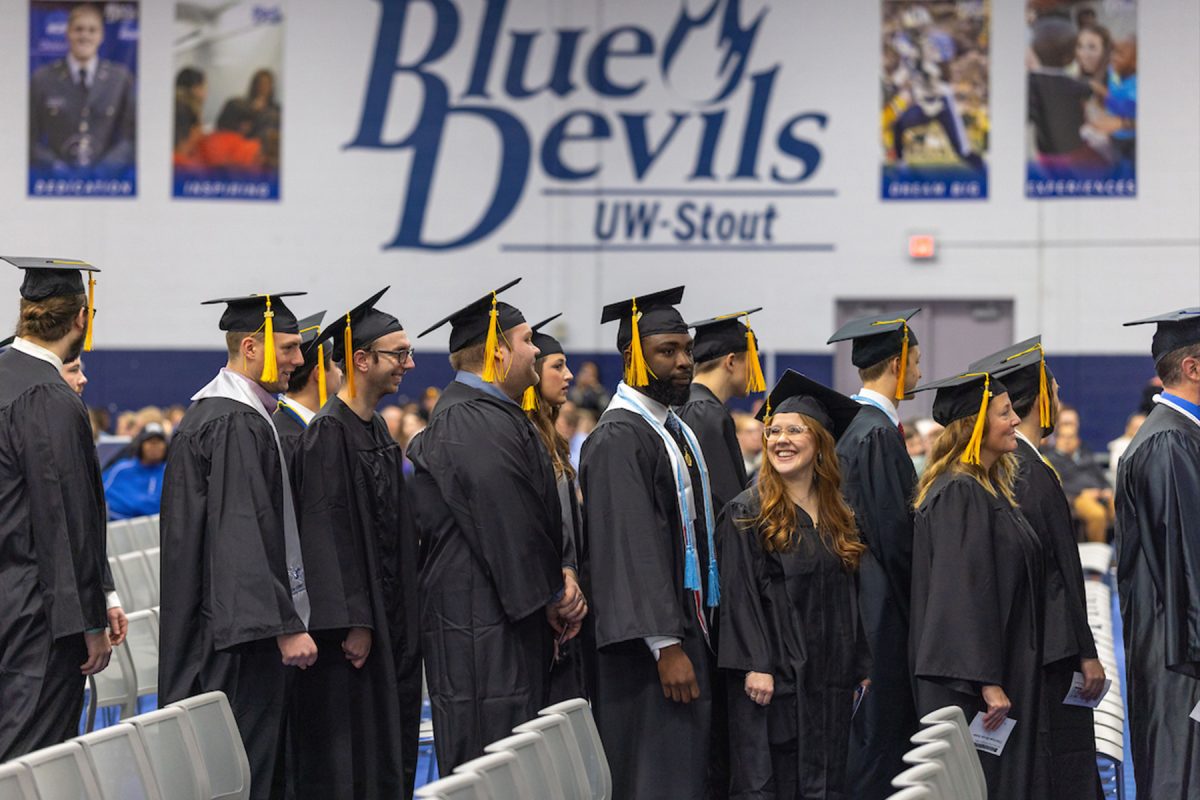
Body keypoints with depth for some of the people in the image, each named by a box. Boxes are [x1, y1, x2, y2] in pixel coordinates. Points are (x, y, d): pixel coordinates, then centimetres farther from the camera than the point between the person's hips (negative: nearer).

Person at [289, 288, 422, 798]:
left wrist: (396, 619, 16)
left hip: (384, 617, 9)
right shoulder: (329, 432, -14)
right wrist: (352, 622, -22)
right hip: (351, 621, -9)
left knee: (384, 753, 10)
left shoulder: (376, 430, 15)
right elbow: (325, 529, -19)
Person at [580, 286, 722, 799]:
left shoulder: (676, 430, 15)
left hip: (691, 631, 9)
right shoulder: (619, 438, -15)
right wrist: (667, 646, -24)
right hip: (652, 646, -9)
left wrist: (699, 636, 17)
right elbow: (630, 548, -21)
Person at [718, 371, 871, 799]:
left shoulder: (839, 518, 13)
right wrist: (755, 666, -19)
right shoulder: (747, 514, -4)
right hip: (775, 680, -6)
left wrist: (862, 669, 10)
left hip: (831, 682, 6)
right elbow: (739, 592, -10)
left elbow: (850, 598, 16)